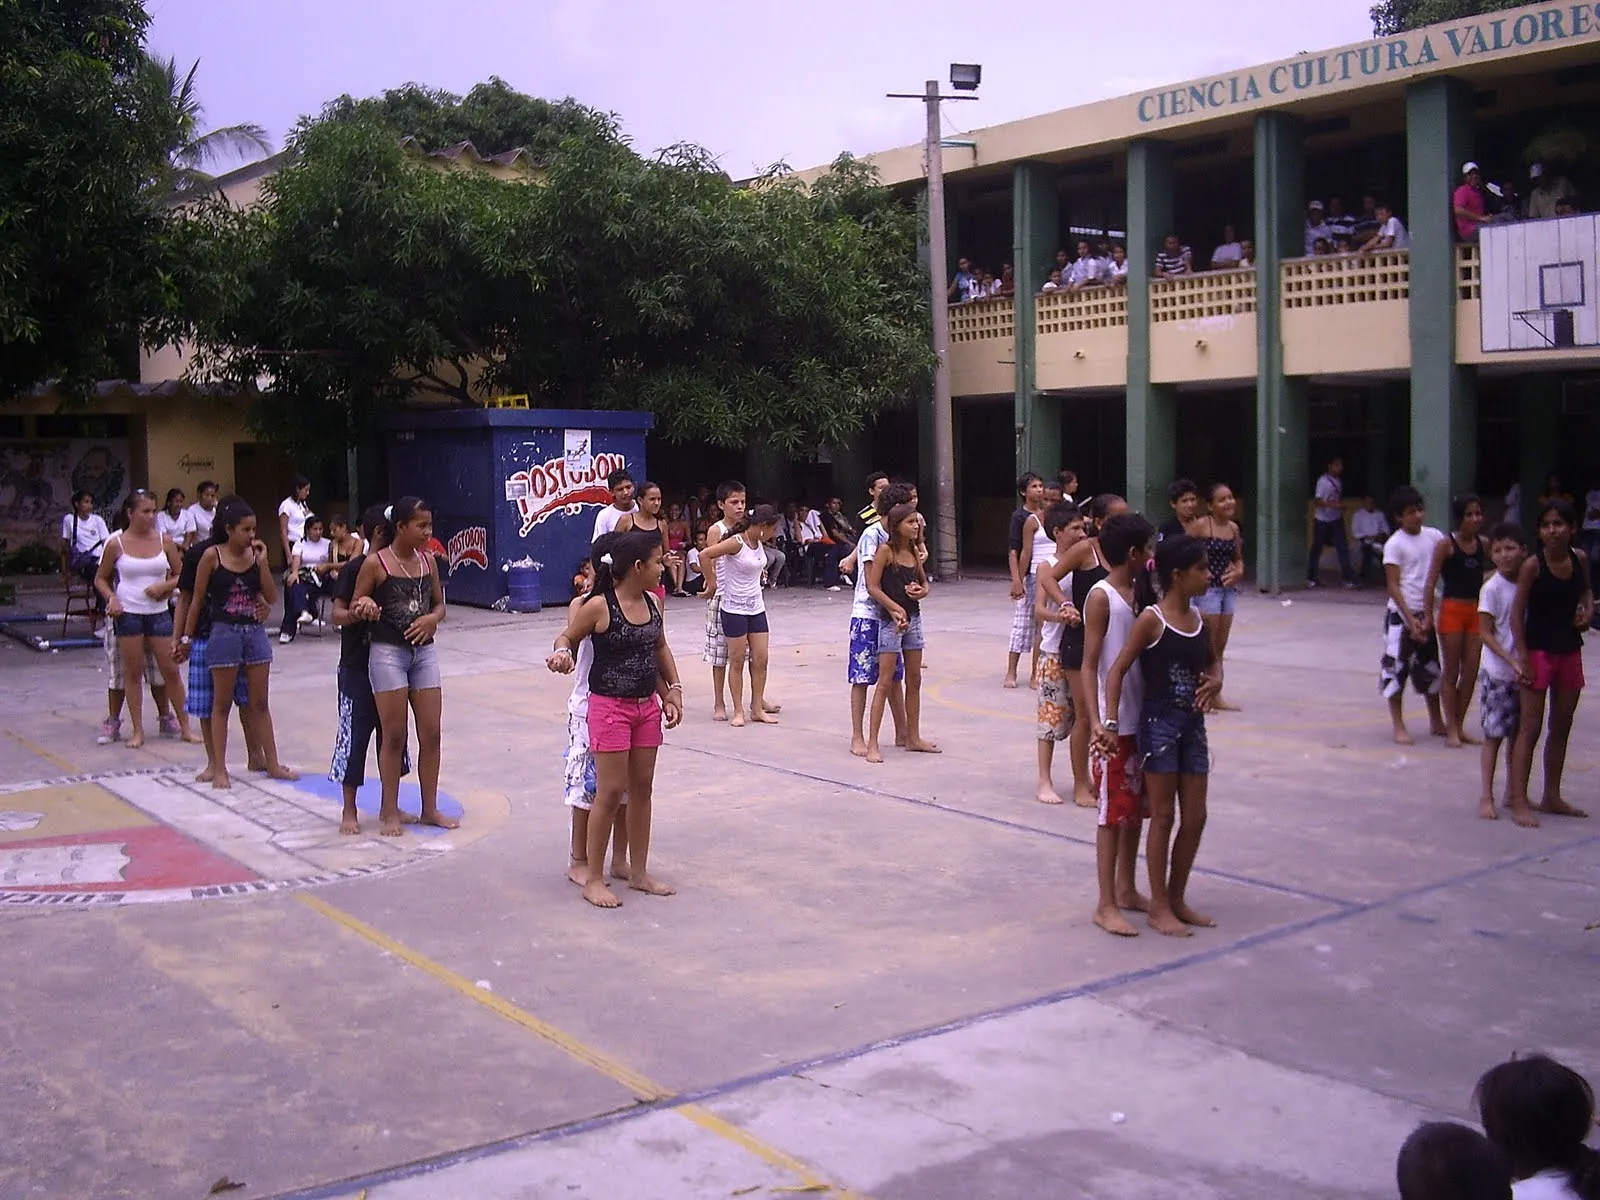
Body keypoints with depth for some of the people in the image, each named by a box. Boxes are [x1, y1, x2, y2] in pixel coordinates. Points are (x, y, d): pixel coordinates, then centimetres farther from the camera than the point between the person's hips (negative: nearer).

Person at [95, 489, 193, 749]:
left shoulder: (163, 542, 3)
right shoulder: (116, 544, -2)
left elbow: (181, 576, 9)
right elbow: (101, 579, 8)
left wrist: (165, 586, -10)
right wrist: (111, 598, -10)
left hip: (159, 612, 1)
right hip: (128, 613, -1)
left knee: (171, 670, 3)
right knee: (132, 672, 4)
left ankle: (185, 726, 12)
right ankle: (138, 731, 13)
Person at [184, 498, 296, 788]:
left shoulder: (256, 554, 2)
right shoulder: (212, 556, -7)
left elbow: (271, 598, -1)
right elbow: (198, 599, -1)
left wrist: (262, 562, -10)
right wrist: (187, 637, 2)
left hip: (255, 632, 3)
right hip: (225, 633, -3)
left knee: (260, 703, 11)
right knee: (222, 704, 6)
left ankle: (272, 763, 18)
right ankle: (219, 768, 13)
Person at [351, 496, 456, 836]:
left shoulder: (428, 561, 6)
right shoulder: (376, 563, -9)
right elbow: (352, 609, -3)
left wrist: (432, 619, -5)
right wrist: (364, 610, -23)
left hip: (424, 651, 5)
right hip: (388, 652, -5)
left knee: (431, 734, 5)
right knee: (393, 736, 1)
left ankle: (430, 808, 18)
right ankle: (389, 811, 14)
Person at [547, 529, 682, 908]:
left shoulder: (651, 603, 4)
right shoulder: (598, 606, -15)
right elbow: (567, 636, -2)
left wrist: (672, 689, 14)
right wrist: (561, 654, -24)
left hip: (647, 706, 7)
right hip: (609, 707, -6)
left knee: (642, 789, 12)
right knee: (610, 792, -3)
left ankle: (638, 871, 24)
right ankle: (593, 878, 9)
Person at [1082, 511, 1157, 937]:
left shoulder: (1140, 594, 11)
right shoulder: (1101, 597, -12)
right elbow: (1090, 665, -15)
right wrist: (1096, 722, -23)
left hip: (1142, 718, 8)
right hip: (1114, 723, -7)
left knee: (1136, 809, 15)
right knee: (1113, 813, -2)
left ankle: (1126, 890, 27)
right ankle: (1106, 905, 4)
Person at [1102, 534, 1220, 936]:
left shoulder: (1197, 618, 7)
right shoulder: (1151, 620, -13)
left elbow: (1212, 660, 24)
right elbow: (1118, 669, -14)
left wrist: (1214, 681, 1)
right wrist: (1110, 722, -21)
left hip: (1193, 723, 7)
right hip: (1160, 722, -7)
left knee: (1195, 817, 10)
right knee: (1163, 816, 1)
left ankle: (1177, 899, 25)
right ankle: (1159, 908, 12)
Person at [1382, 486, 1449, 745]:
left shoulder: (1434, 536, 2)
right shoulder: (1395, 544, -10)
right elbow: (1393, 586, -11)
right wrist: (1410, 620, -16)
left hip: (1425, 613, 5)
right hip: (1400, 614, -5)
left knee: (1430, 667, 14)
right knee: (1396, 667, -3)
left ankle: (1436, 721, 27)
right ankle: (1398, 726, 6)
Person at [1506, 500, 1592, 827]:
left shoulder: (1579, 559, 0)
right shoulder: (1533, 565, -15)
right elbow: (1517, 613, -13)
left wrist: (1587, 608, -3)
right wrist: (1524, 658, -16)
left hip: (1570, 650, 6)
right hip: (1539, 650, -6)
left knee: (1562, 727, 13)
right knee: (1530, 728, -6)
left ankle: (1552, 798, 25)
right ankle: (1519, 803, -5)